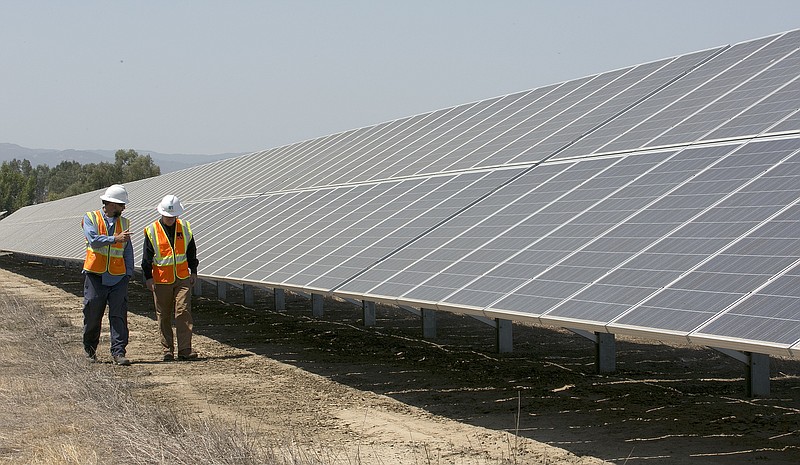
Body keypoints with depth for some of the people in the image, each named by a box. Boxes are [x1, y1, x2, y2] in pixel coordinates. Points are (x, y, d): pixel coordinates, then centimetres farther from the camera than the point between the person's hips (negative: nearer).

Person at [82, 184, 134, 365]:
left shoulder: (124, 223, 14)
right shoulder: (91, 218, 1)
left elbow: (128, 250, 13)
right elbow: (93, 239, -16)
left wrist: (128, 273, 2)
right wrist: (115, 239, -27)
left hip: (118, 277, 3)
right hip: (95, 275, -3)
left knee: (119, 314, -6)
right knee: (92, 313, 4)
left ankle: (118, 352, -6)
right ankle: (90, 349, 24)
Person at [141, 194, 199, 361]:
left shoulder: (185, 228, 5)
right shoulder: (152, 231, -3)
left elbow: (191, 252, 15)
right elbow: (146, 257, 0)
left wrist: (193, 272, 13)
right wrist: (148, 277, -5)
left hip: (183, 279, 1)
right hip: (161, 281, -1)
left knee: (183, 312, -8)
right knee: (164, 316, 5)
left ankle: (185, 350, -10)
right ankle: (167, 350, 14)